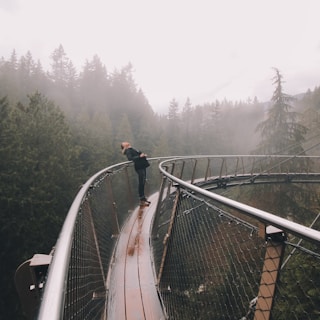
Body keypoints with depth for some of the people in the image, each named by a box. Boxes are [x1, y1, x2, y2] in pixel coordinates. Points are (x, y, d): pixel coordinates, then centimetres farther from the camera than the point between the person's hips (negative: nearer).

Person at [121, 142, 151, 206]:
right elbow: (130, 158, -25)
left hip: (142, 166, 10)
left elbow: (139, 154, 27)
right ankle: (142, 201, -1)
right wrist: (139, 156, -27)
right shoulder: (128, 151, -8)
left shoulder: (131, 149, 20)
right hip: (139, 167, -9)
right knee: (141, 183, -6)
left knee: (143, 183, 15)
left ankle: (143, 198, 25)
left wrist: (144, 155, 6)